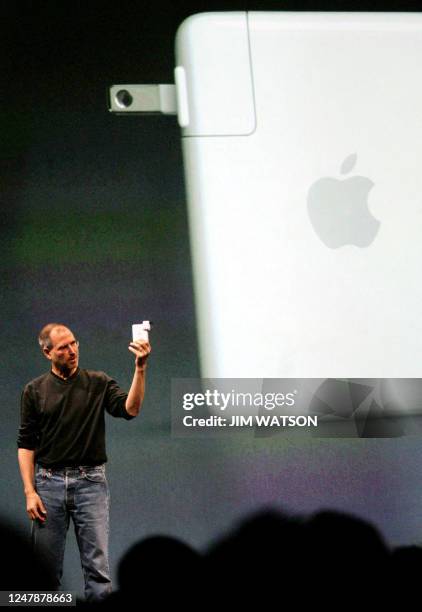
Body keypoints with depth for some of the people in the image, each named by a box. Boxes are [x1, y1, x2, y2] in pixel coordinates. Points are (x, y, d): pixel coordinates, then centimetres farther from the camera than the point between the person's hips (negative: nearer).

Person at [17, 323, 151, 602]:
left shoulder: (99, 383, 3)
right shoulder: (35, 390, 5)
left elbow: (130, 409, -13)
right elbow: (26, 444, 5)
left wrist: (140, 368, -26)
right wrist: (29, 492, -4)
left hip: (91, 481, -1)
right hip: (49, 482, 1)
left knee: (98, 566, -3)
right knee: (46, 566, 5)